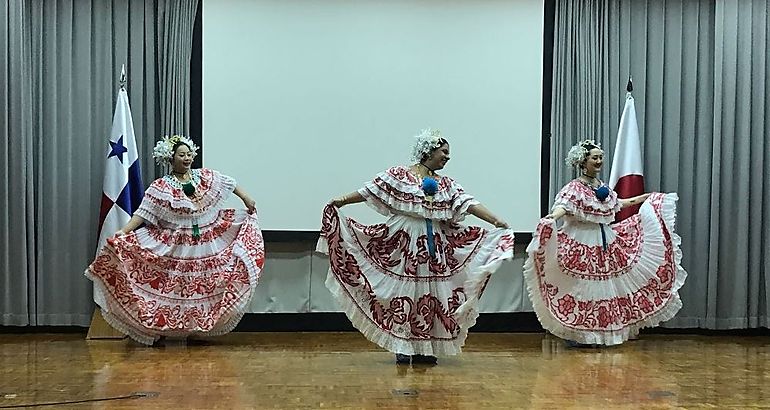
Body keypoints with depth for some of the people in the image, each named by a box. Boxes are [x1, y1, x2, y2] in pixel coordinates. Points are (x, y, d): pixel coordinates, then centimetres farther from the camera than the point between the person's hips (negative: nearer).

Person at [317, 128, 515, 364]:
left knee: (430, 295, 5)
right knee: (403, 292, -1)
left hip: (434, 245, 5)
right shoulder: (399, 175, 0)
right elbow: (372, 190, -6)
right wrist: (341, 201, -15)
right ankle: (402, 347, 7)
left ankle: (425, 348, 14)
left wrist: (496, 221, -7)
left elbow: (469, 204, 4)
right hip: (404, 243, -4)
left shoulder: (446, 184, 12)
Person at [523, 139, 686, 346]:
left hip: (605, 241, 8)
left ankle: (599, 331, 19)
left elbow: (619, 203, 28)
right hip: (581, 243, -8)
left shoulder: (602, 186, 13)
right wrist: (551, 218, -51)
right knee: (581, 286, -4)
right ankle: (574, 333, 6)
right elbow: (563, 206, -28)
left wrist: (649, 196, 37)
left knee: (606, 285, 9)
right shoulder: (574, 187, -11)